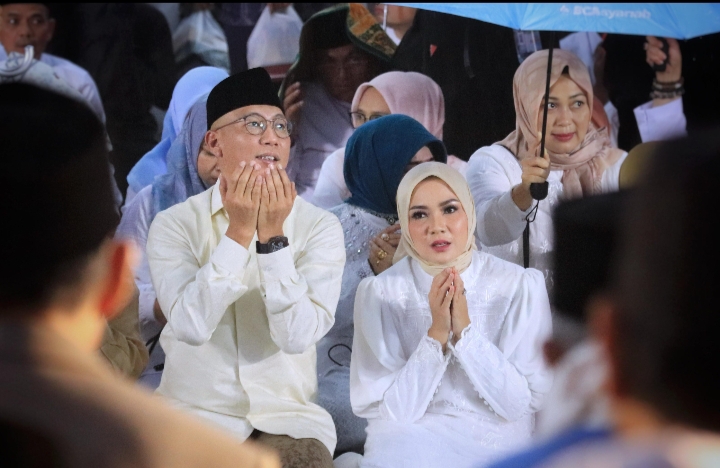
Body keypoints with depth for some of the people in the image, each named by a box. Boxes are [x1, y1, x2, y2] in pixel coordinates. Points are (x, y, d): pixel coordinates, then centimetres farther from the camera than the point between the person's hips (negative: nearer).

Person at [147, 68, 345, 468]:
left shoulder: (321, 227, -2)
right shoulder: (175, 224, -3)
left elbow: (298, 335, -15)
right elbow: (192, 326, -18)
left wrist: (273, 236, -20)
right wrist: (238, 232, -20)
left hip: (289, 415, 1)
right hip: (195, 412, 0)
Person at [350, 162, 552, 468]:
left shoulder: (522, 286, 0)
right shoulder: (378, 293, 1)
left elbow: (523, 404, -4)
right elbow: (389, 411, -4)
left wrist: (465, 330, -14)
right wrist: (436, 335, -14)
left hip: (496, 442, -1)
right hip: (408, 441, 1)